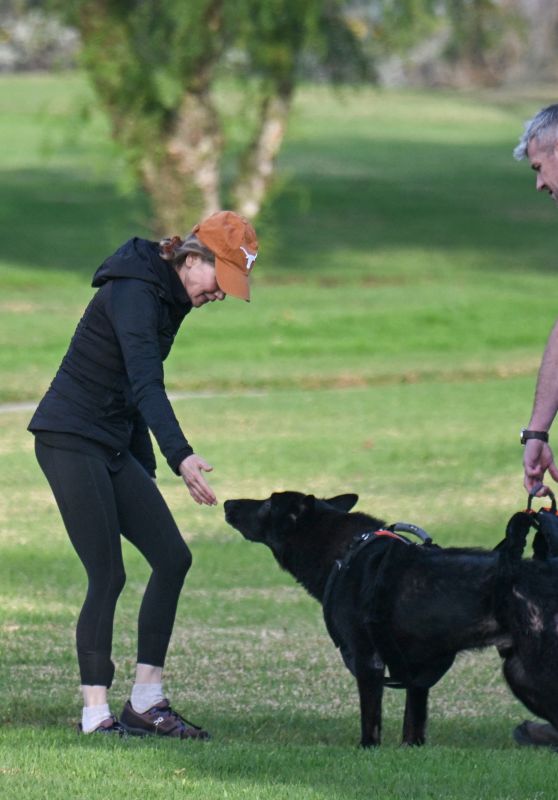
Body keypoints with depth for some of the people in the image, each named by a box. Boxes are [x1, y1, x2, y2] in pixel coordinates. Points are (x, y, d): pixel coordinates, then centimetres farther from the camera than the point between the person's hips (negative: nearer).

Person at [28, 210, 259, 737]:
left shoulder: (167, 298, 12)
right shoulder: (135, 293, -18)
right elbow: (146, 385, -31)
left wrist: (145, 469, 20)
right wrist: (181, 456, -42)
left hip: (112, 445, 9)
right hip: (70, 440, -9)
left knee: (172, 557, 2)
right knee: (108, 575, -10)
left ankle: (145, 702, 6)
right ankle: (96, 714, -4)